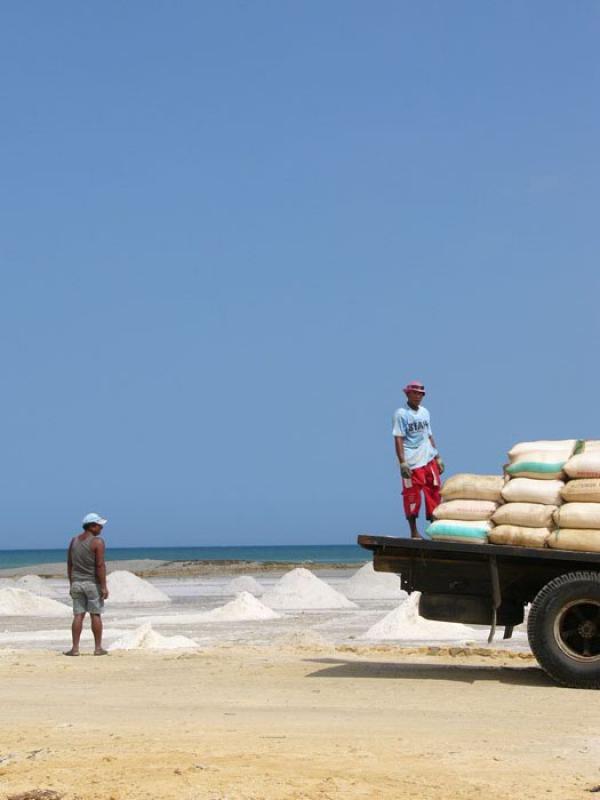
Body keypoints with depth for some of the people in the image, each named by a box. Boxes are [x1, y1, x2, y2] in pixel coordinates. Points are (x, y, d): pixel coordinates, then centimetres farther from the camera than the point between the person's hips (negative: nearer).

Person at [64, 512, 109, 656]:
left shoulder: (74, 541, 7)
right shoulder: (97, 542, -12)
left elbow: (69, 564, 10)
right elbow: (100, 565, -17)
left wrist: (71, 584, 16)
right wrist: (104, 586, -14)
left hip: (77, 583, 5)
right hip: (93, 583, -5)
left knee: (78, 615, 5)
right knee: (95, 615, 3)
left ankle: (75, 648, 0)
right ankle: (98, 648, 6)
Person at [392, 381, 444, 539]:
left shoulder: (425, 412, 15)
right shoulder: (401, 414, -4)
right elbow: (398, 439, -9)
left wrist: (437, 457, 16)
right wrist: (403, 462, -16)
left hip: (429, 461, 6)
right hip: (412, 463, -6)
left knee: (434, 494, 5)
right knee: (412, 496, -3)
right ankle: (414, 532, 4)